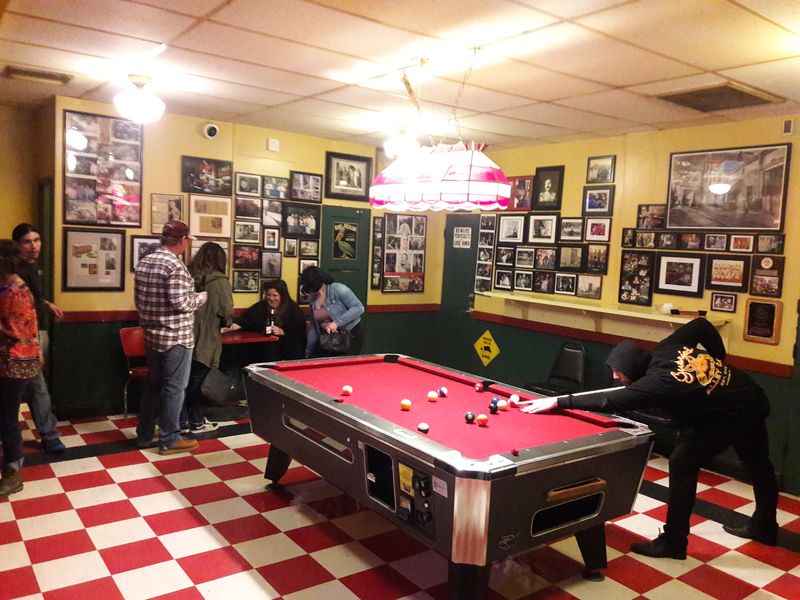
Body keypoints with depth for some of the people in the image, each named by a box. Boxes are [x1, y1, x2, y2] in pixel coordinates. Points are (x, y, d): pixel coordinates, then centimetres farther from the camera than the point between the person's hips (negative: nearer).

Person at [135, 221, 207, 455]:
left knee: (153, 385, 18)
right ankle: (169, 440, 11)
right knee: (174, 389, 2)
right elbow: (179, 303, -23)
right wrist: (202, 296, -6)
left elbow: (138, 300, 13)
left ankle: (144, 435, 26)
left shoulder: (143, 262, 8)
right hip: (176, 337, -8)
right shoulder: (175, 265, -18)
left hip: (151, 336, 8)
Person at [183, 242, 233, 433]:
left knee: (184, 380, 14)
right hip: (205, 339, -4)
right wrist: (223, 323, 11)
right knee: (196, 382, 7)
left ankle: (182, 421, 23)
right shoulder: (219, 281, -10)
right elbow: (227, 313, -10)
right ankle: (197, 423, 20)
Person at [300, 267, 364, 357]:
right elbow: (314, 326, 12)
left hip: (352, 335, -6)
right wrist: (309, 351, 11)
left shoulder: (338, 289, -17)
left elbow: (359, 308, -21)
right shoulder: (312, 299, 3)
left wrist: (337, 323, -26)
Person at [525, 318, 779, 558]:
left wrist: (558, 401, -33)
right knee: (759, 465, 25)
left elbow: (608, 401, -33)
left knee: (682, 465, -7)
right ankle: (764, 526, 47)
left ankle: (672, 542, 0)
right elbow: (702, 324, 4)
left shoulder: (656, 383, -29)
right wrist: (716, 365, 6)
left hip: (727, 415, -10)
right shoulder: (668, 348, -8)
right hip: (754, 400, 10)